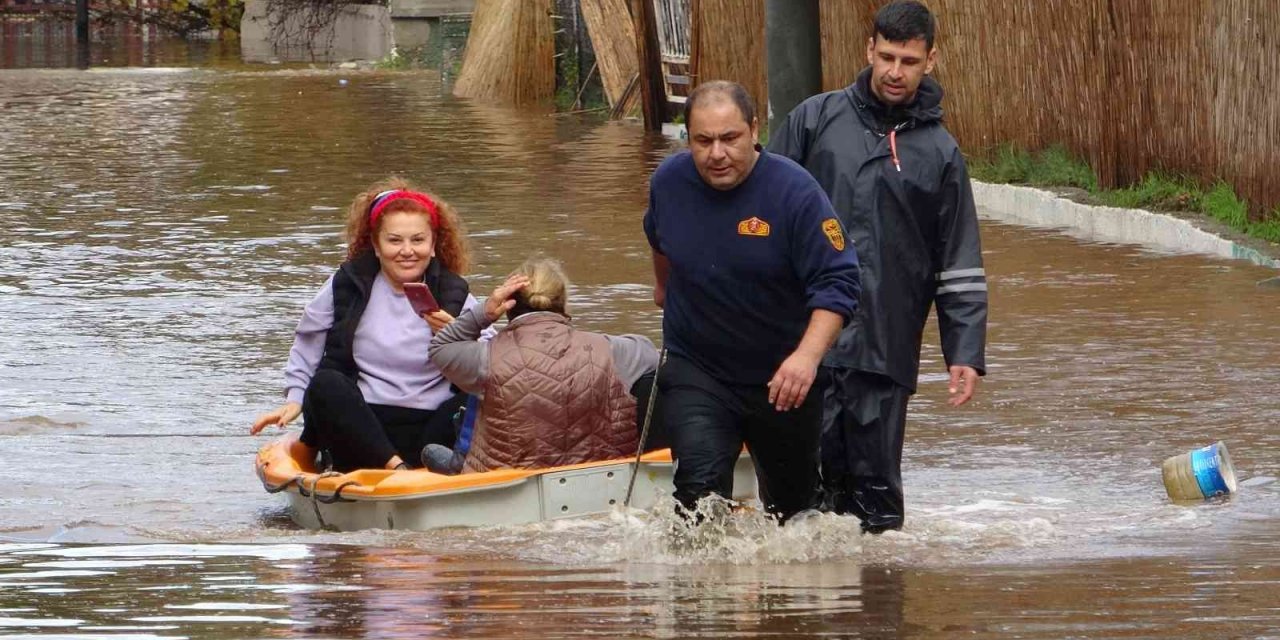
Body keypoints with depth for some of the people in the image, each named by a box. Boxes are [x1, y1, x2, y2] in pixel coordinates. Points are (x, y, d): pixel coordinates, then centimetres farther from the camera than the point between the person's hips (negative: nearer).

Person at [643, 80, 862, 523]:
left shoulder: (794, 192, -21)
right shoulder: (668, 182, -8)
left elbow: (838, 283, -24)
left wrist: (807, 355, -39)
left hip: (783, 379, -1)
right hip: (695, 372, 1)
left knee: (792, 501, 18)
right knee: (701, 486, -22)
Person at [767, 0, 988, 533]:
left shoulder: (939, 153, 9)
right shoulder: (816, 120, 7)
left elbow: (960, 269, 10)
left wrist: (966, 354, 2)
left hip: (885, 350, 1)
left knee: (876, 489, 1)